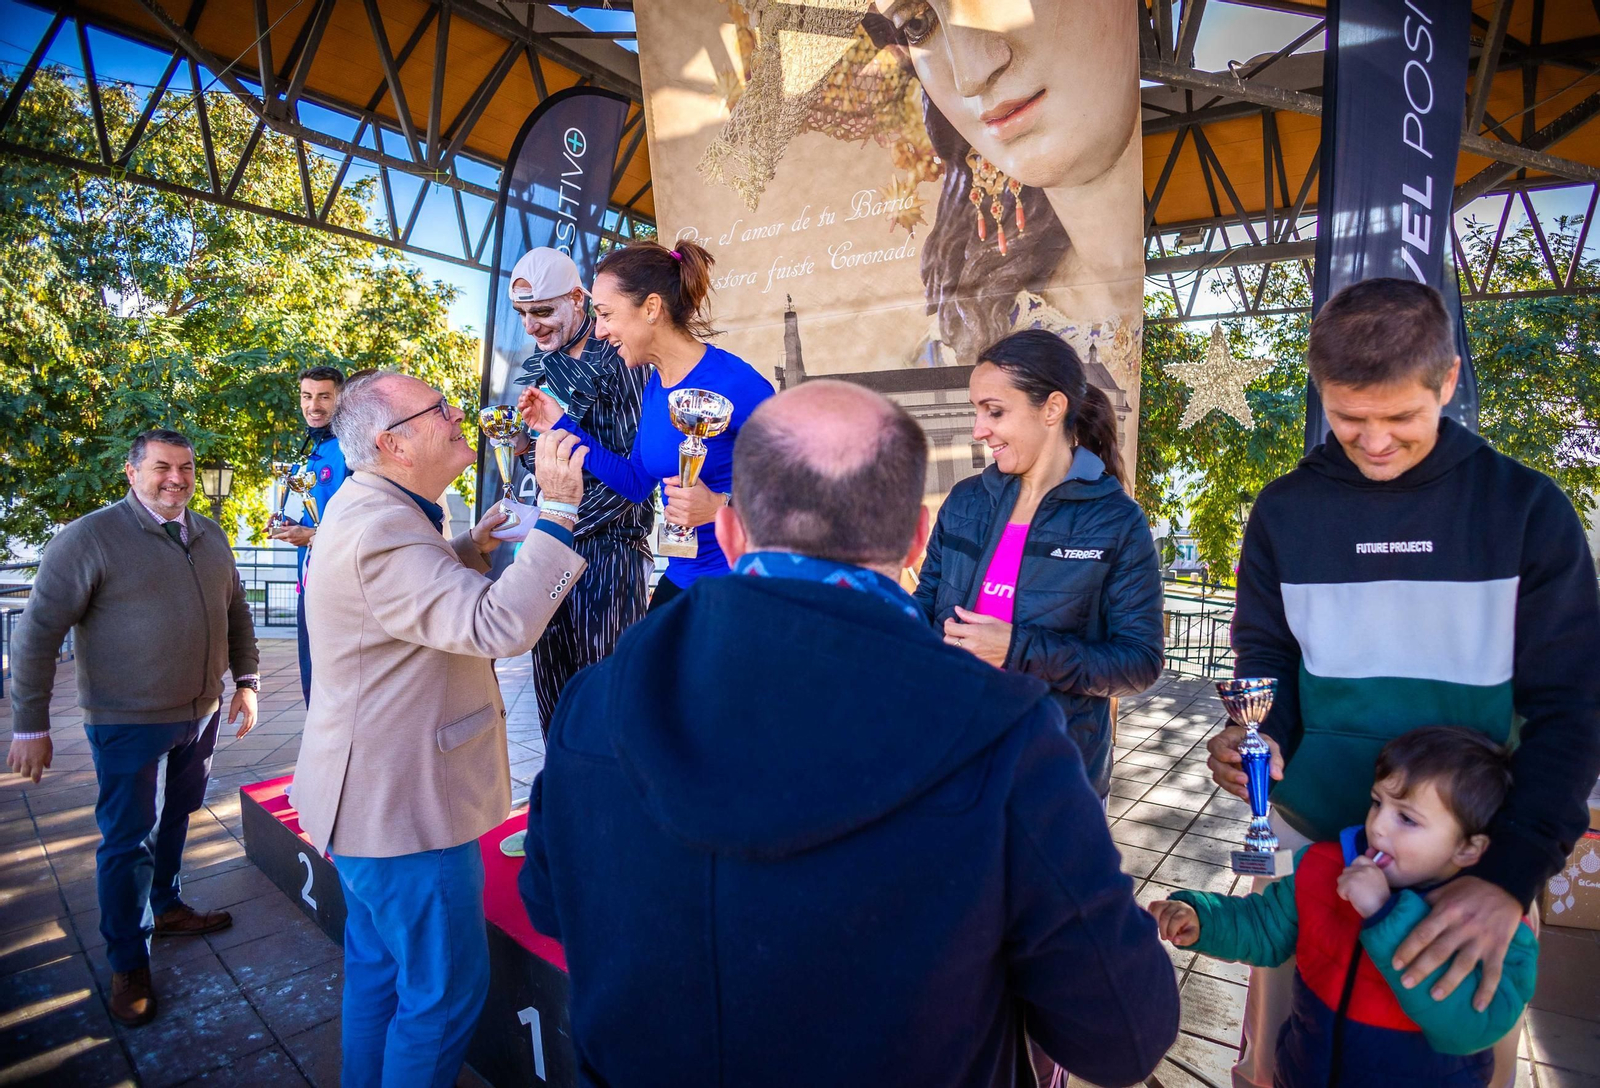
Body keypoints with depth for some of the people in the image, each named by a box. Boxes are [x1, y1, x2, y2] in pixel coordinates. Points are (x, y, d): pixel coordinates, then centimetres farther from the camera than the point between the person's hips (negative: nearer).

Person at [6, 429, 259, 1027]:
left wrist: (246, 680, 12)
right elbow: (38, 630, -12)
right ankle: (128, 963, 21)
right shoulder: (91, 537, -12)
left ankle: (166, 906, 42)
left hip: (201, 714, 5)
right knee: (128, 840, 5)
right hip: (130, 724, -5)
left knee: (175, 819, 21)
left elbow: (236, 611, 16)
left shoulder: (211, 537, 6)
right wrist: (30, 725, -12)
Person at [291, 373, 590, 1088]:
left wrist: (467, 551, 9)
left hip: (377, 799, 11)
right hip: (407, 810, -11)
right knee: (444, 990, 6)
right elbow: (497, 625, -36)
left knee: (378, 965, 27)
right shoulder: (381, 527, -27)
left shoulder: (371, 510, 10)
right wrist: (556, 512, -33)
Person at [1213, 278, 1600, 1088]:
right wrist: (1257, 735, -18)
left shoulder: (1526, 510, -7)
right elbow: (1265, 656, 3)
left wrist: (1514, 869, -21)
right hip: (1310, 833, 1)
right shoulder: (1285, 511, -4)